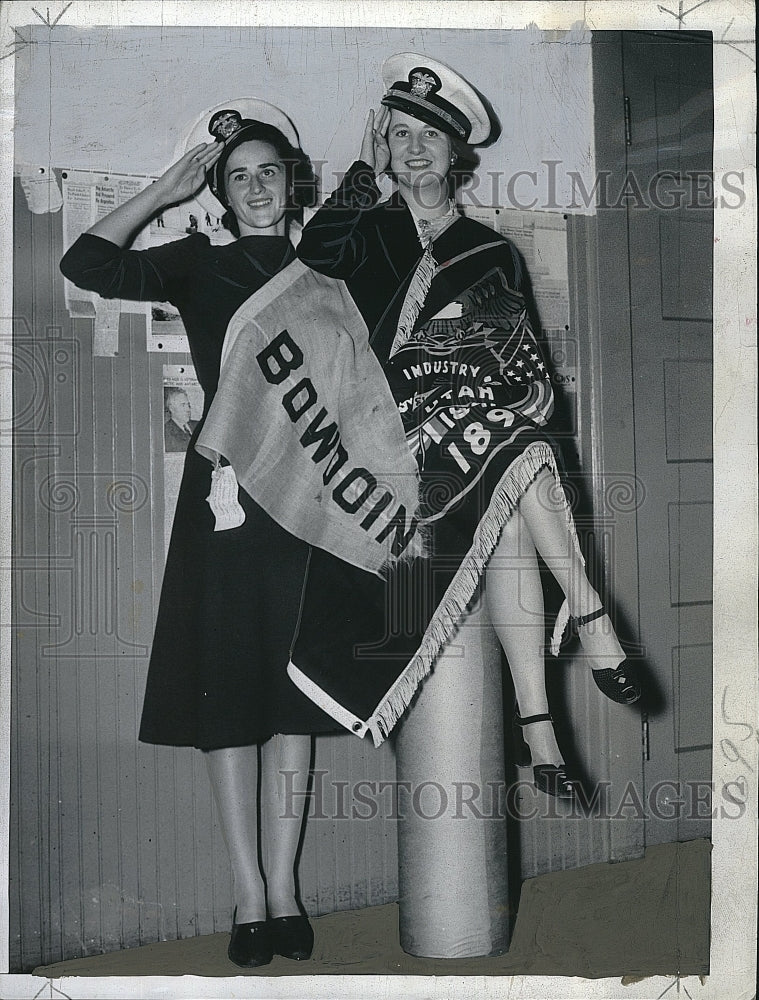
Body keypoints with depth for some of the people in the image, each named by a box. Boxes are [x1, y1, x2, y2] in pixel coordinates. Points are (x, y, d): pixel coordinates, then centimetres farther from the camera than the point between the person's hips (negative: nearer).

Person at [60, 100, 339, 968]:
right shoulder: (198, 266, 6)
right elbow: (86, 265, -8)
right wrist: (166, 189, -4)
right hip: (226, 493, -2)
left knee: (294, 697, 6)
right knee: (226, 694, 0)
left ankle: (283, 884, 16)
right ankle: (250, 891, 11)